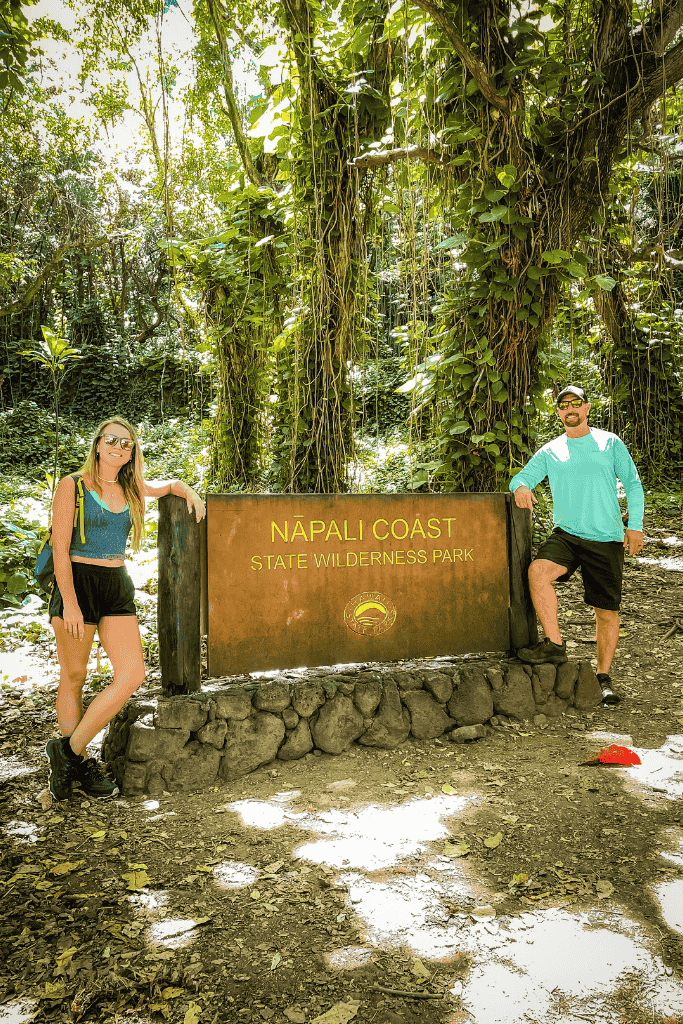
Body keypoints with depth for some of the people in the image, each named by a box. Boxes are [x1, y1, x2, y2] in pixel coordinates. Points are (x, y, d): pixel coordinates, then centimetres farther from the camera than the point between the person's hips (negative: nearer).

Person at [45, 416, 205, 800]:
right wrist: (70, 604, -15)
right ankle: (78, 763, 20)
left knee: (133, 675, -6)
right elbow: (60, 549, -9)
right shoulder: (73, 486, -4)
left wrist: (189, 492, 8)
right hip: (77, 583, -5)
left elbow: (170, 484, 32)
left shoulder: (132, 489, 11)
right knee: (74, 677, 4)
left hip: (118, 586, 5)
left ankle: (70, 751, 6)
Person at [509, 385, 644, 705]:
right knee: (538, 571, -30)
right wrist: (521, 487, -19)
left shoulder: (611, 443, 8)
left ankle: (604, 678, 20)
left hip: (606, 538, 0)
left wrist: (635, 525, -3)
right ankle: (554, 644, -18)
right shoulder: (550, 451, 11)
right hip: (566, 533, 1)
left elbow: (632, 484, 8)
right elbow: (521, 477, 7)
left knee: (607, 610, 3)